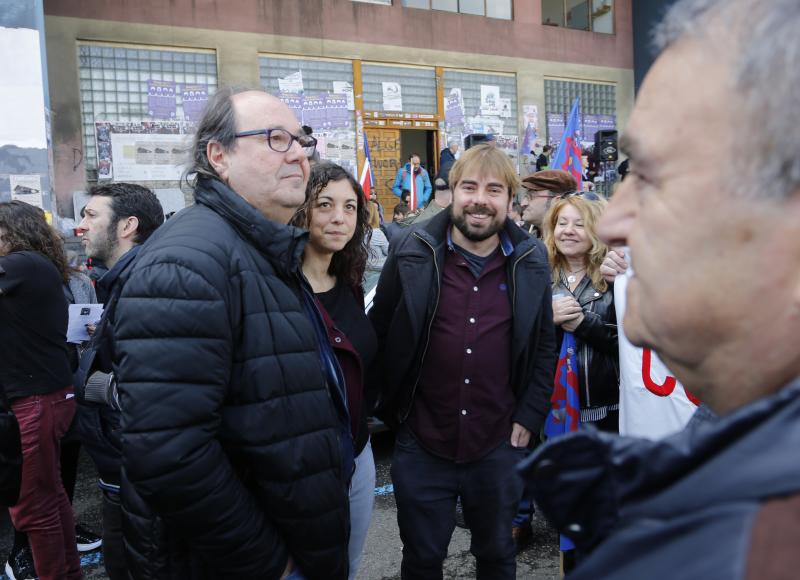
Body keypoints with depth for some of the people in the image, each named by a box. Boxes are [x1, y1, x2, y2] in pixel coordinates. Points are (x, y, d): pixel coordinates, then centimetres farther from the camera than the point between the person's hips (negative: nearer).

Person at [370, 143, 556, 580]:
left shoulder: (531, 262, -2)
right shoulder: (412, 253, -8)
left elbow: (545, 345, 6)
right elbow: (378, 335, 0)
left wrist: (529, 416, 1)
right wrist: (391, 405, -1)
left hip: (498, 446, 2)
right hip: (421, 445, -1)